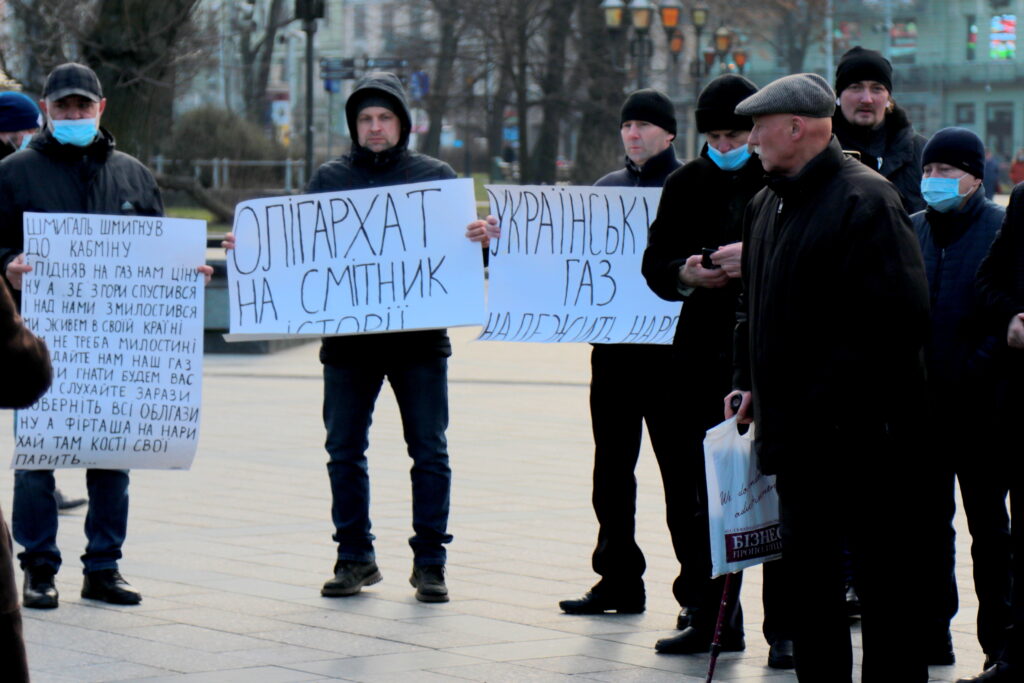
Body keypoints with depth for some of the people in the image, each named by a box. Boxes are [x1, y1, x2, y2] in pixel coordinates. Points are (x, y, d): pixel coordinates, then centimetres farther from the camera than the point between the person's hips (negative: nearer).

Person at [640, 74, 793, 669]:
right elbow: (656, 263, 12)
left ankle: (785, 626, 3)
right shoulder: (687, 185, 12)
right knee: (707, 492, 9)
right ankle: (714, 618, 18)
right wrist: (684, 274, -9)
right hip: (708, 354, 5)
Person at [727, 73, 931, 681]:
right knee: (808, 572, 14)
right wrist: (751, 382, 13)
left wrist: (828, 397, -20)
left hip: (863, 432, -9)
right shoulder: (768, 205, 14)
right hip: (796, 429, 9)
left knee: (883, 575, -2)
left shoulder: (865, 201, -14)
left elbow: (898, 318, -20)